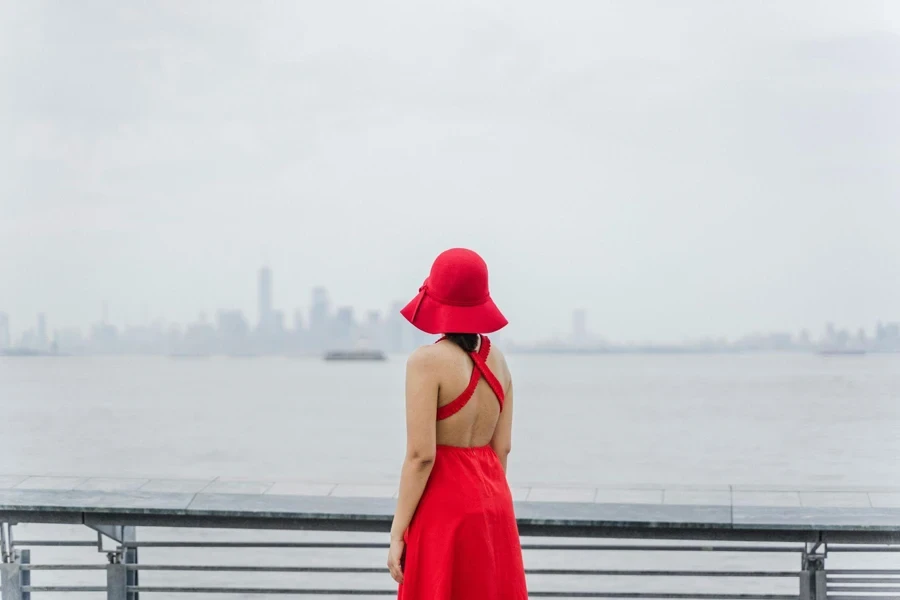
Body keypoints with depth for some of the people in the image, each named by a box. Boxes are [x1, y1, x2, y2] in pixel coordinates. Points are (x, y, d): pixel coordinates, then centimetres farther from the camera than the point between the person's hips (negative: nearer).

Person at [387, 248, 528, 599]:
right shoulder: (496, 360, 6)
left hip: (444, 505, -7)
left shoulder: (427, 362, -14)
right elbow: (502, 447, 10)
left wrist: (397, 532, -12)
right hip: (492, 504, 7)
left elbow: (421, 455, -17)